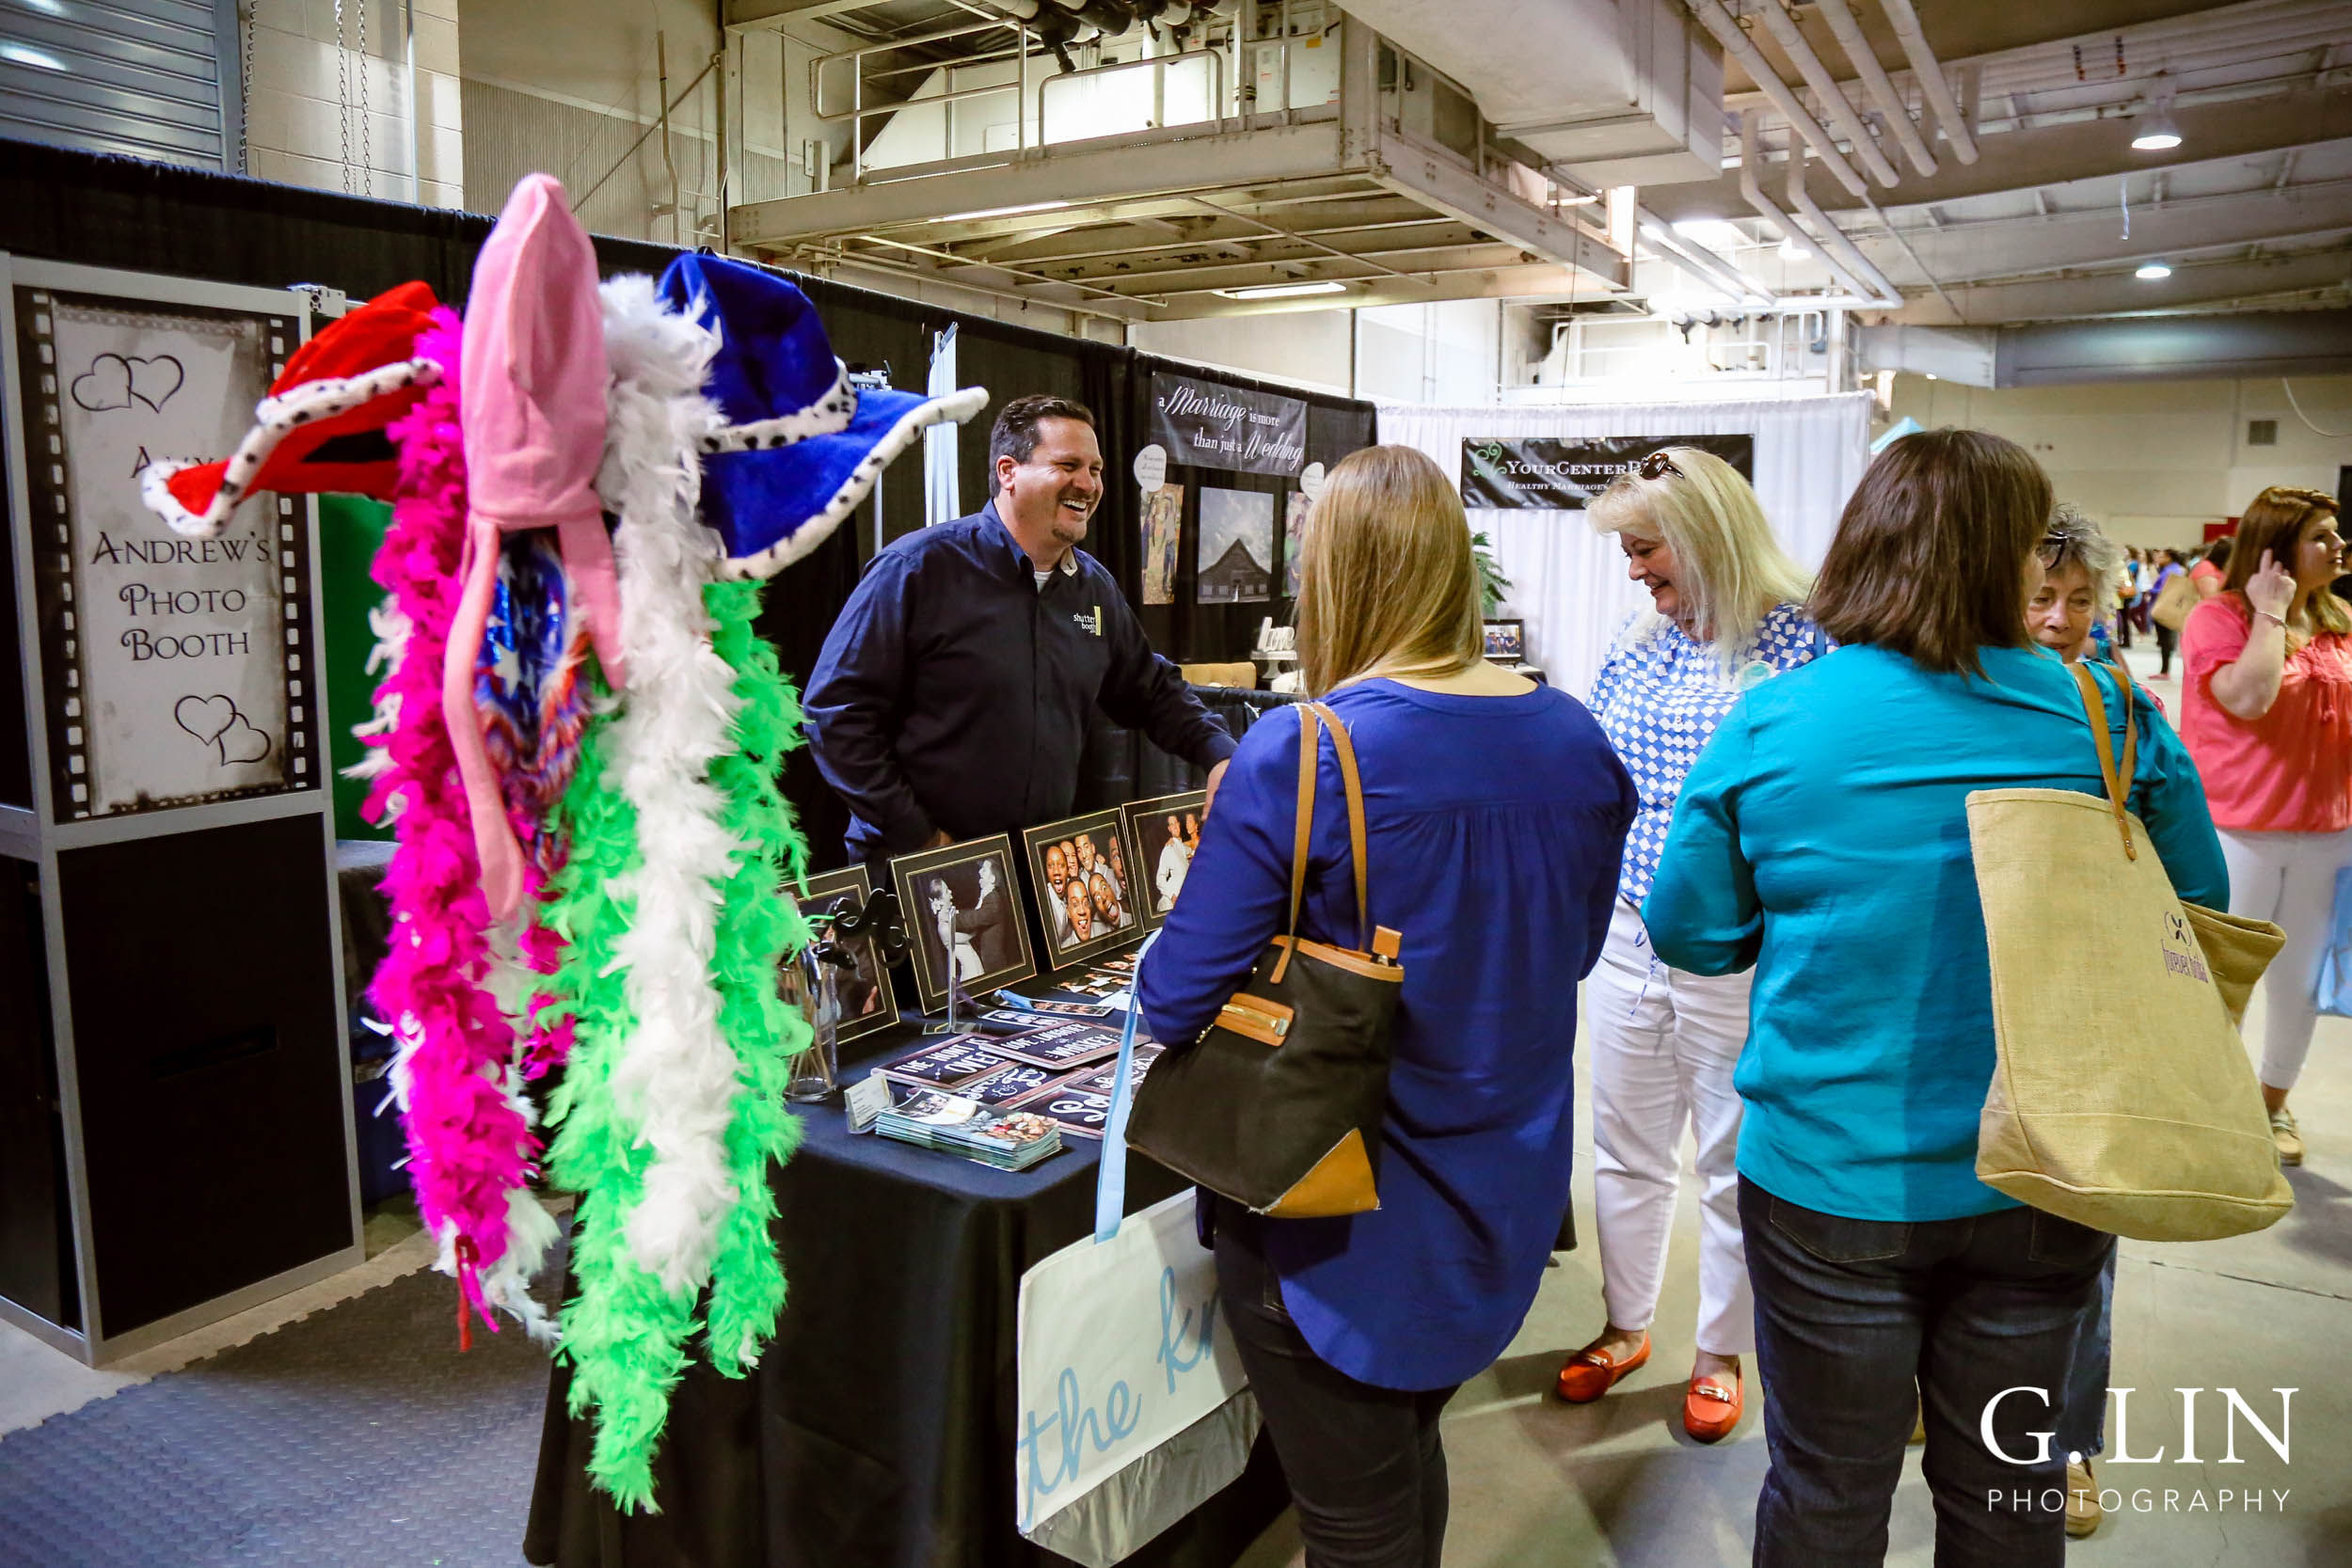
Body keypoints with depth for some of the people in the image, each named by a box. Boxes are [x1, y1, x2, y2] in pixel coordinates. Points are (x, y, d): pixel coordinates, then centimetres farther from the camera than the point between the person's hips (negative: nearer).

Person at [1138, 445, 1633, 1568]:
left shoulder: (1298, 758, -23)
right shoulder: (1576, 744, -4)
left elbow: (1175, 1005, -18)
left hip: (1341, 1223, -5)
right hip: (1505, 1202, 6)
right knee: (1412, 1456, 28)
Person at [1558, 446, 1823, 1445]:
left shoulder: (1796, 644, -11)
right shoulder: (1637, 648, 7)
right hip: (1627, 935, 6)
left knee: (1733, 1158, 12)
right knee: (1625, 1148, 17)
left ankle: (1721, 1353, 32)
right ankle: (1625, 1327, 37)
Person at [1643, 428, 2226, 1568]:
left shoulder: (1769, 726, -13)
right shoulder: (2111, 723, -9)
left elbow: (1687, 934, -4)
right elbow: (2199, 914, 5)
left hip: (1829, 1184, -1)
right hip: (2041, 1190, 2)